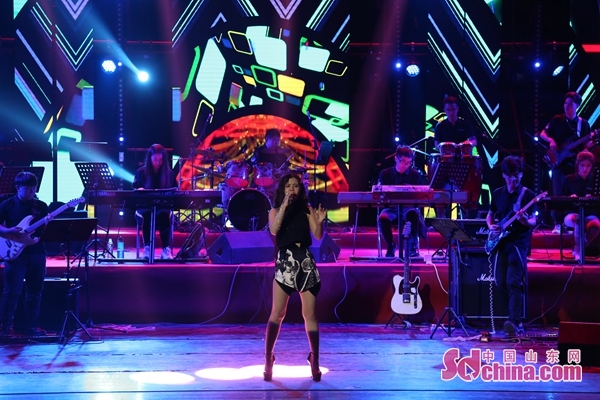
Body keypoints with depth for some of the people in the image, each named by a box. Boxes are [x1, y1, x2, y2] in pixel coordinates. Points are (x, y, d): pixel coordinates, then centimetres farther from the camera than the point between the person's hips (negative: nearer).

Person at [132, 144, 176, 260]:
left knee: (164, 214, -36)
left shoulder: (169, 173, 8)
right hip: (144, 206, -1)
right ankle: (147, 248, -33)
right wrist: (139, 190, -18)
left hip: (164, 206, 1)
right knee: (147, 214, -37)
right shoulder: (141, 172, 4)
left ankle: (166, 249, -34)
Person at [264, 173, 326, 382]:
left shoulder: (307, 209, 8)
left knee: (310, 314, 3)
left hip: (306, 262, 2)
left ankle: (315, 362, 8)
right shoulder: (276, 211, 5)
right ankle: (268, 360, 0)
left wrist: (319, 222, -21)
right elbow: (274, 230, -15)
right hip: (285, 262, -1)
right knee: (277, 313, -5)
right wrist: (285, 205, -20)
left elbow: (318, 235, -1)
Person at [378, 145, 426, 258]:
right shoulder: (385, 174, 2)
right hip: (391, 207, 1)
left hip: (409, 207, -1)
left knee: (413, 214, -38)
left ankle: (412, 246, -18)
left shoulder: (416, 175, 2)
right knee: (383, 218, -34)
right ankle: (391, 246, -7)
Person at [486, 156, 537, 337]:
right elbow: (490, 215, 22)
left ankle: (514, 322, -29)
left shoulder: (527, 194, -3)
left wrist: (525, 220, -28)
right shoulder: (497, 194, 11)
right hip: (500, 243, 6)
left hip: (518, 242, -6)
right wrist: (491, 226, 0)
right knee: (502, 285, 6)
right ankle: (517, 321, 18)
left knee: (513, 282, -20)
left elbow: (533, 222, -6)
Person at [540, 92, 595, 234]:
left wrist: (592, 141, -17)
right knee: (557, 194, -3)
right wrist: (551, 141, -10)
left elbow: (585, 145, 4)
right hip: (558, 162, -1)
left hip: (574, 164, 1)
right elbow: (543, 134, 9)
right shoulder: (557, 120, 4)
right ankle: (557, 224, 2)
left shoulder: (583, 124, 5)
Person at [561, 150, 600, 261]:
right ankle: (578, 249, -21)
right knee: (578, 220, -40)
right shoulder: (569, 179, 6)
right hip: (572, 213, -1)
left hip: (590, 214, 1)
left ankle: (578, 249, -14)